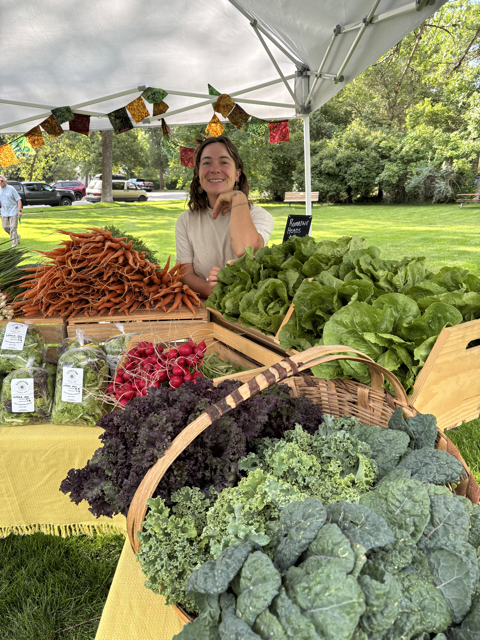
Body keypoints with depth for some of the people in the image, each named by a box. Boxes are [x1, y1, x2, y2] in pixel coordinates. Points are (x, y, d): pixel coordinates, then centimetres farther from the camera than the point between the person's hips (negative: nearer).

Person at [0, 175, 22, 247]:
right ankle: (17, 236, 27)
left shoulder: (11, 189, -10)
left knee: (13, 227, -7)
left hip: (13, 211, -5)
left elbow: (18, 199, -10)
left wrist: (19, 211, -17)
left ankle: (14, 242, 2)